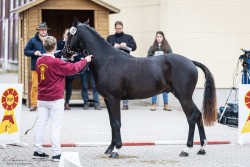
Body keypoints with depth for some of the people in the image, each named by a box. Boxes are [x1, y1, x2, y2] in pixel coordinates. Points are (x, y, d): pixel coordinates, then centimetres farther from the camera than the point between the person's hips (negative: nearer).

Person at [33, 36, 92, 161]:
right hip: (56, 99, -6)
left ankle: (38, 151, 13)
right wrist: (85, 60, 0)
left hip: (42, 99, 6)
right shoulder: (56, 62, -17)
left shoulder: (39, 61, 3)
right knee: (55, 126, -2)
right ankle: (56, 154, 0)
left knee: (40, 124, 9)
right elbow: (73, 68, -14)